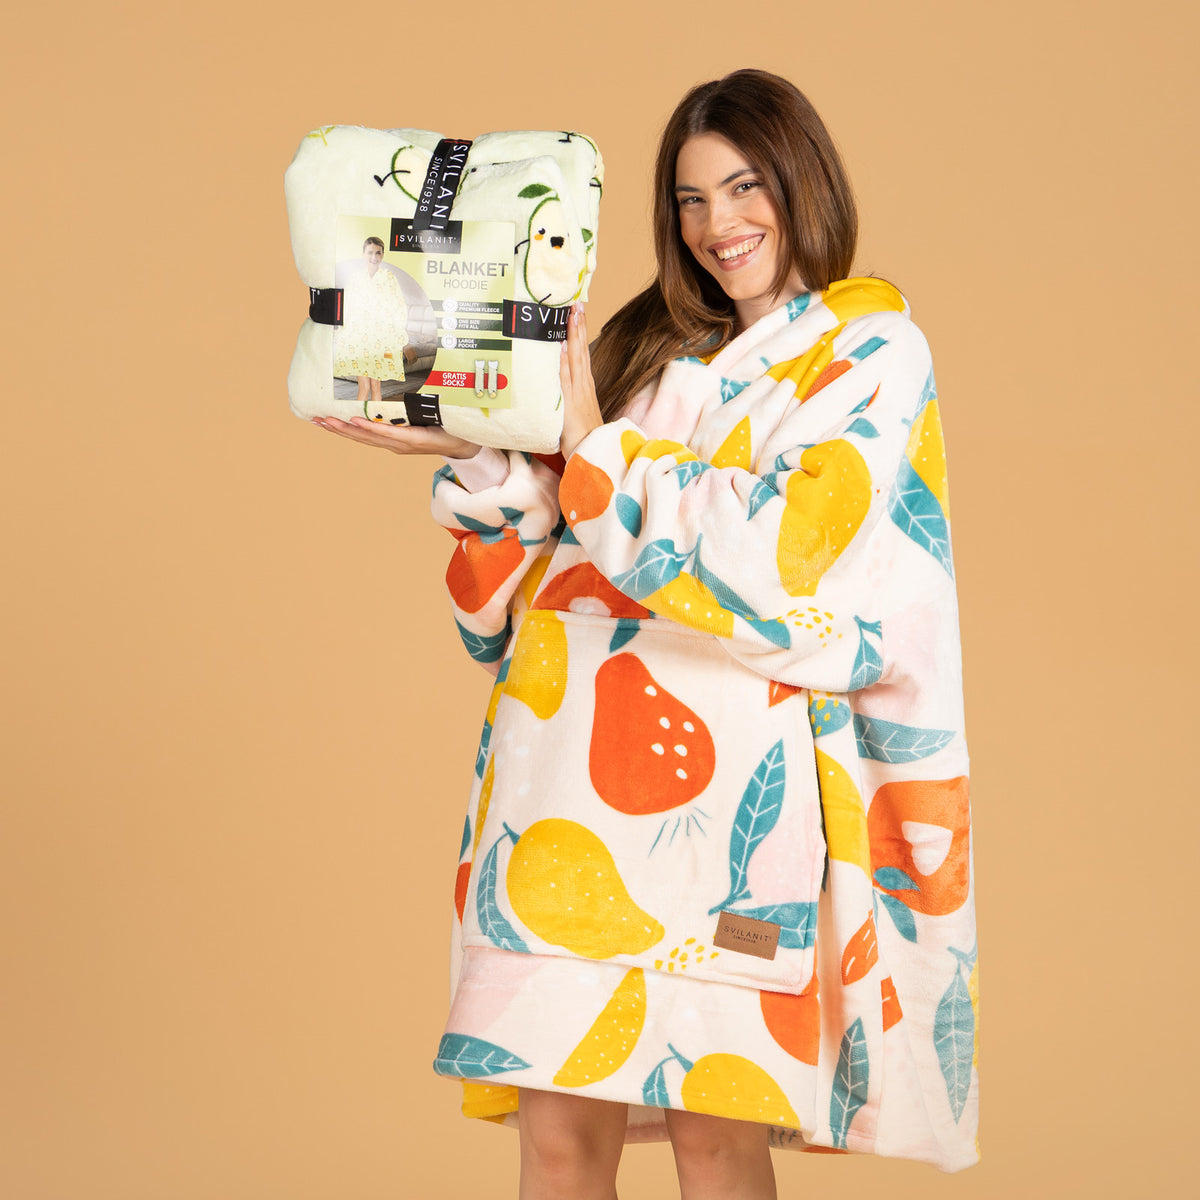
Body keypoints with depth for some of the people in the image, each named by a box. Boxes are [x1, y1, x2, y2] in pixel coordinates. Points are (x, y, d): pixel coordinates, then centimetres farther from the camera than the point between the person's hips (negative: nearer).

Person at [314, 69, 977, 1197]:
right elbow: (544, 548, 19)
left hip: (724, 770, -4)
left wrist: (599, 451, -5)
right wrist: (478, 451, 2)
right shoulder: (649, 344, 20)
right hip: (573, 759, 4)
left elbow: (776, 543, -9)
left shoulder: (872, 351, 5)